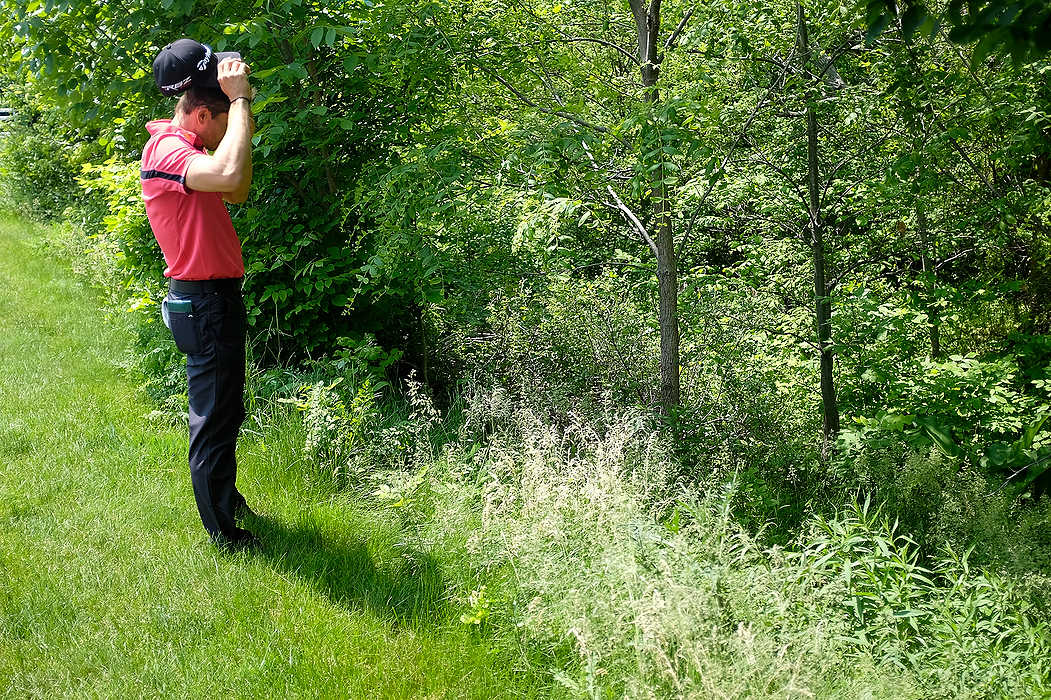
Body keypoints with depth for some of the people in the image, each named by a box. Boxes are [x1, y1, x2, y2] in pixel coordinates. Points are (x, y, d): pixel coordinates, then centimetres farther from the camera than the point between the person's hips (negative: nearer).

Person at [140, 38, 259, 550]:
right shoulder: (168, 152, -21)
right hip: (205, 303, -10)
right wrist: (239, 99, -31)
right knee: (214, 419, -1)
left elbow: (236, 192, 19)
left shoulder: (182, 149, 12)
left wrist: (245, 131, 6)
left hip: (212, 300, 10)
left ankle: (227, 498, 39)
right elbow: (229, 174, -41)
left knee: (224, 411, 23)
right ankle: (223, 533, 10)